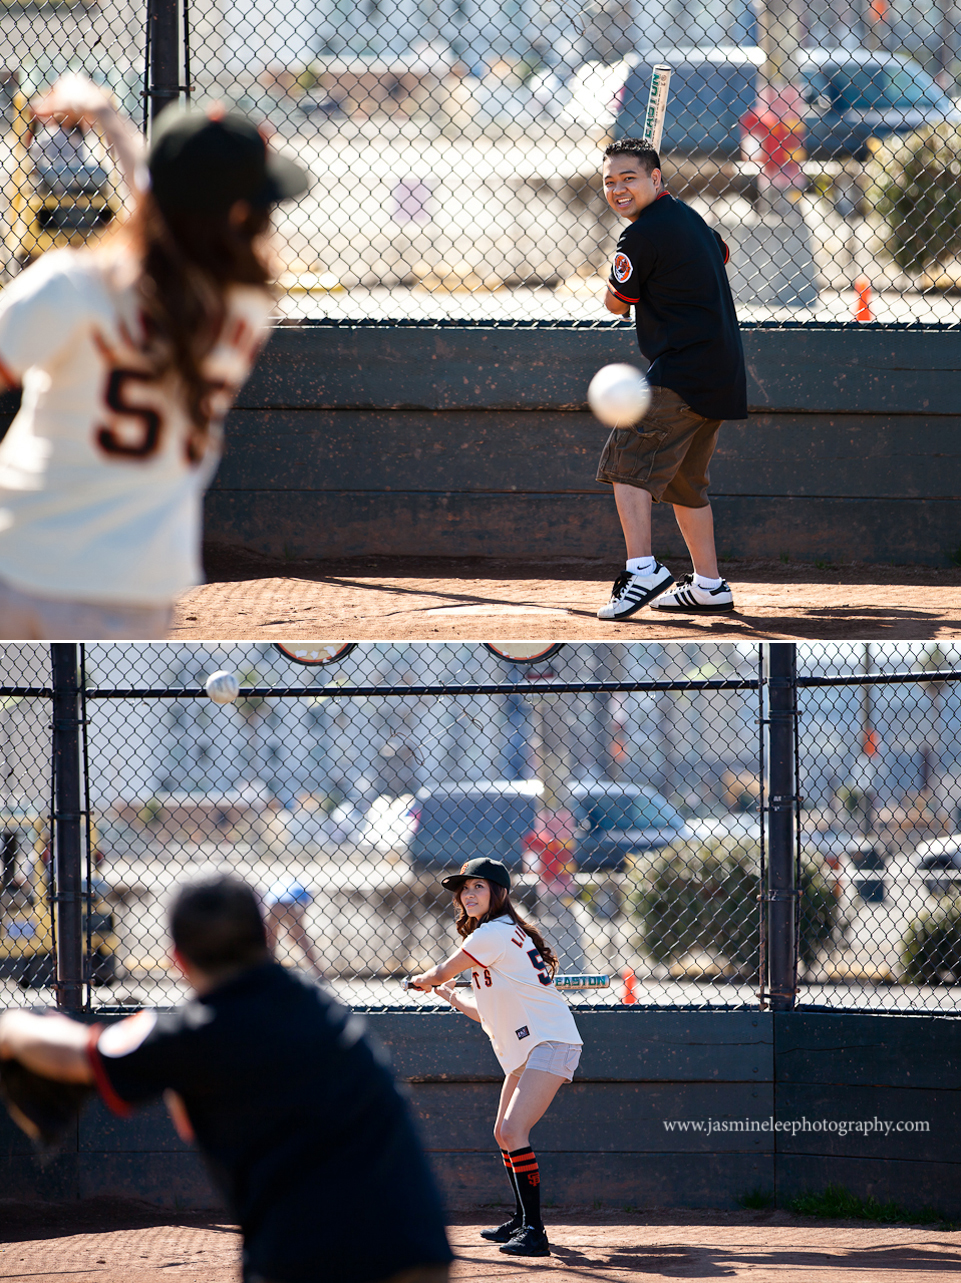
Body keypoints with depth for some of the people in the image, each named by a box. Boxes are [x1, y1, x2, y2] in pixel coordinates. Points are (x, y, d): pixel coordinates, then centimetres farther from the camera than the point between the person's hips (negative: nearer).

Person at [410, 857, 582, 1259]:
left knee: (513, 1131, -21)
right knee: (504, 1134, 20)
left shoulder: (494, 933, -13)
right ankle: (522, 1221, 35)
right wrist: (455, 999, 29)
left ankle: (533, 1232, -24)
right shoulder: (501, 934, 17)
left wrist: (418, 981, 17)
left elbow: (440, 974, -3)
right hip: (524, 1050, 11)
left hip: (549, 1043, -11)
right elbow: (489, 1013, 21)